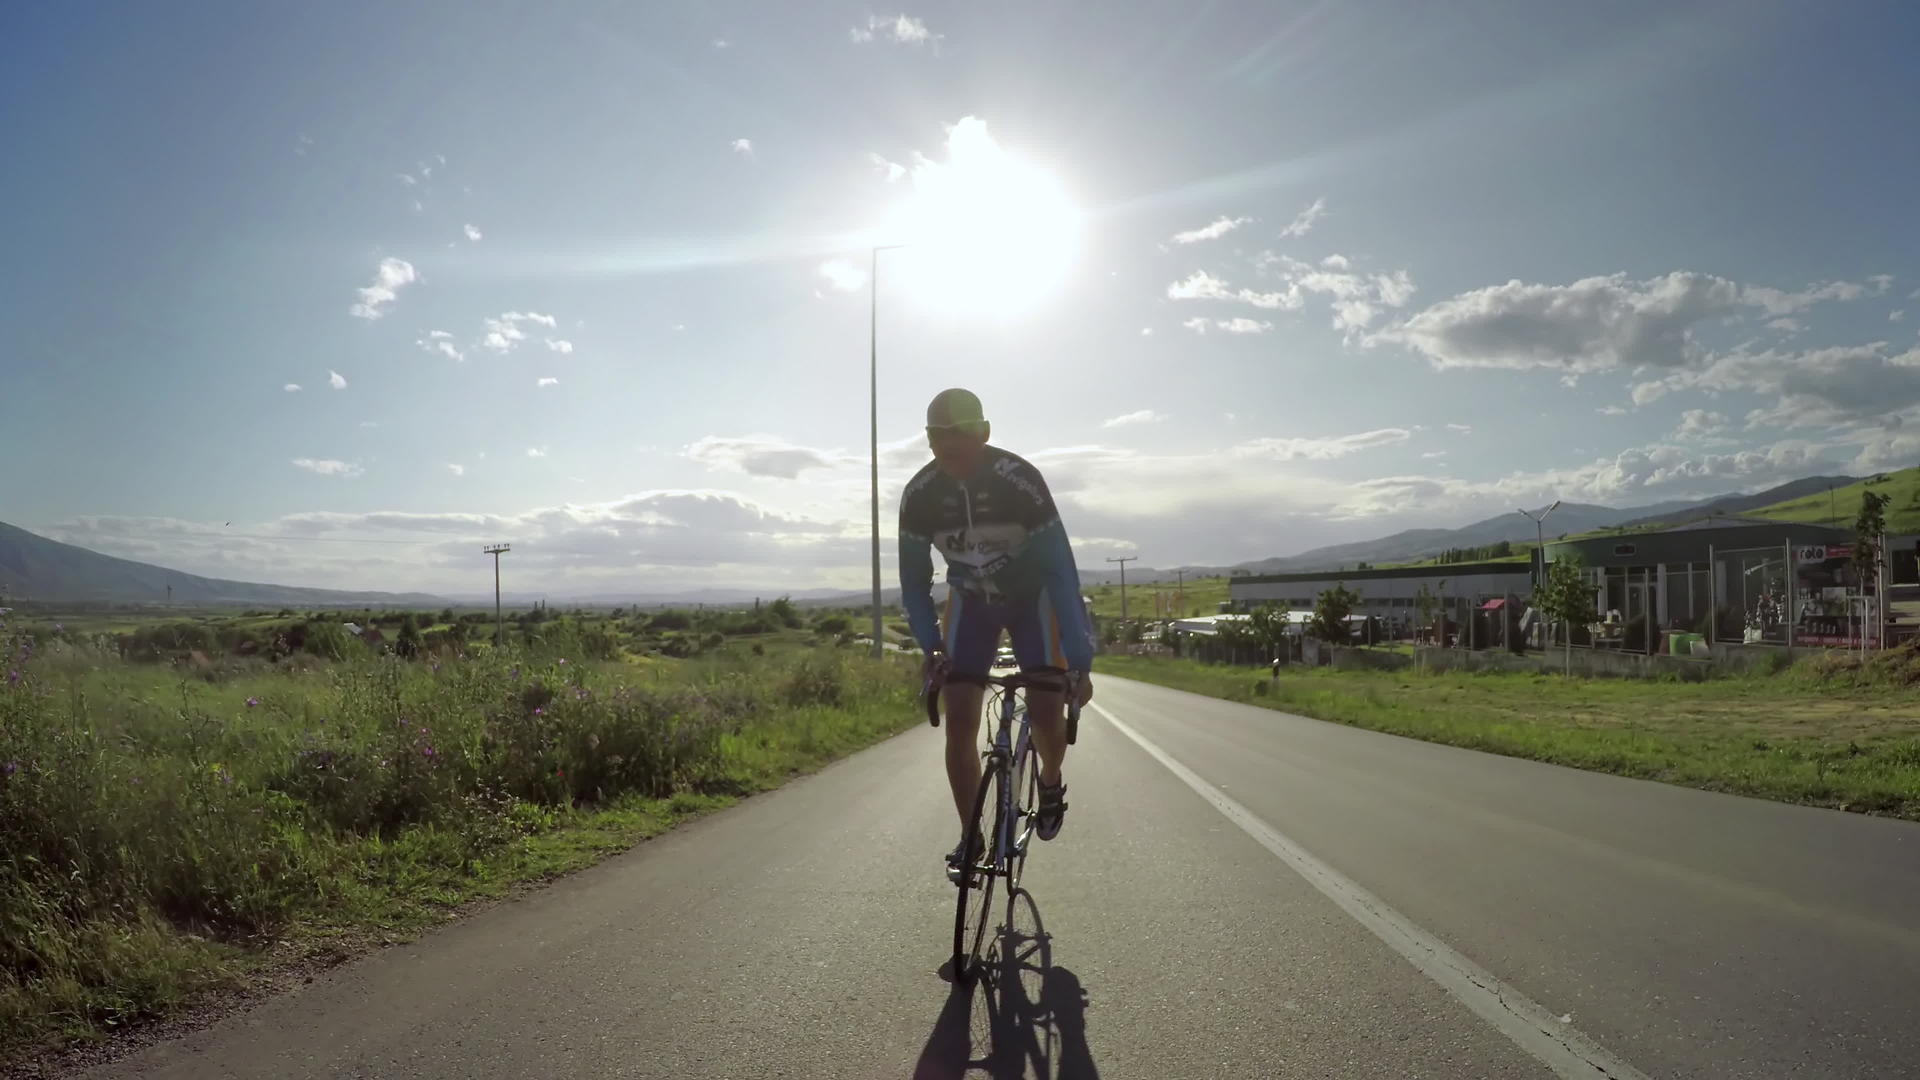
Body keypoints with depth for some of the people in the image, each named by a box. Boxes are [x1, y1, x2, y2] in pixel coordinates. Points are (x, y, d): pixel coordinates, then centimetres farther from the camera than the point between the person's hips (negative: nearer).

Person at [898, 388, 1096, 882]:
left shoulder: (1020, 480, -31)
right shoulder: (919, 494, -21)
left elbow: (1060, 569, -29)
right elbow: (914, 579, -10)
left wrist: (1079, 660, -32)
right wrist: (930, 644, -24)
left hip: (1031, 594, -2)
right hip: (969, 599, 2)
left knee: (1045, 710, -16)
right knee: (960, 721, -10)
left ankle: (1051, 782, 17)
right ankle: (970, 836, 3)